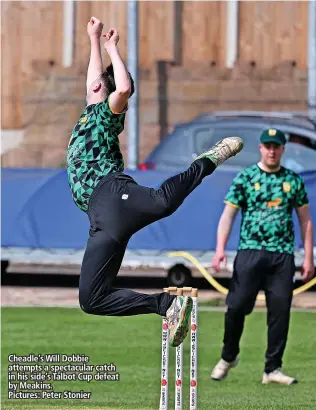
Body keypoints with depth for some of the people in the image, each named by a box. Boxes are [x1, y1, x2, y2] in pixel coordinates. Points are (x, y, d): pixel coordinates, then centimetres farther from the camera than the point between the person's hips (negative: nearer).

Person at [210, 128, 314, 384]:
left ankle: (273, 369, 6)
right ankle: (228, 357, 14)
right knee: (237, 306, -8)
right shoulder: (245, 178, 4)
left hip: (283, 256, 2)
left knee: (280, 311, -1)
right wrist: (220, 249, -12)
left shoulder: (293, 180, 10)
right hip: (250, 251, -2)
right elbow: (228, 215, 1)